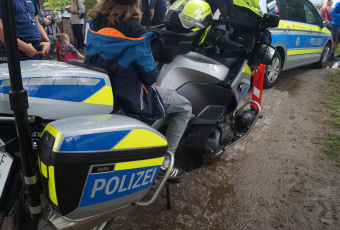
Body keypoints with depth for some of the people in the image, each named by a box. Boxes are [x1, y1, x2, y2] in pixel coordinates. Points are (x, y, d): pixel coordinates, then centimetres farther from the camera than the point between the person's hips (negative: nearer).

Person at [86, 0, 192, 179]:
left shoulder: (94, 22, -1)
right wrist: (152, 76, 8)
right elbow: (149, 75, -15)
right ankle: (164, 162, 9)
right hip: (128, 96, -8)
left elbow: (92, 57, 12)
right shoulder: (135, 32, -22)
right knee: (184, 107, 7)